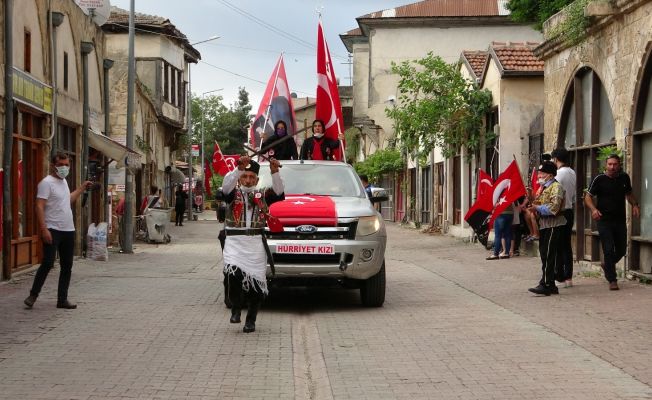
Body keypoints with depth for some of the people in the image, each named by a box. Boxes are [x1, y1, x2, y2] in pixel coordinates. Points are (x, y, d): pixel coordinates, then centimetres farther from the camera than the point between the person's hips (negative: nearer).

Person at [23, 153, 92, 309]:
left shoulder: (64, 182, 16)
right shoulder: (47, 182, -10)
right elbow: (40, 207, -17)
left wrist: (82, 188, 30)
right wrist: (44, 229, -25)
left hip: (68, 231, 8)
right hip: (53, 230, -8)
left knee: (67, 267, 8)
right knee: (48, 263, -12)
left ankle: (62, 299, 13)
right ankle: (33, 295, 1)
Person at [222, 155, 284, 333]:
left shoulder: (262, 195, 13)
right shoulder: (233, 193, 8)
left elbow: (279, 193, -4)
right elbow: (226, 186, -14)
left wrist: (275, 172, -19)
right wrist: (239, 168, -28)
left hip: (256, 244, 2)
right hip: (234, 242, -2)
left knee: (256, 281, -1)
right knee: (233, 272, -24)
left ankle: (251, 320, 13)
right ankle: (236, 309, -2)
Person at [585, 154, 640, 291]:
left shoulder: (624, 178, 5)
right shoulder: (599, 179, -7)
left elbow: (629, 194, 21)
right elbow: (588, 197, -4)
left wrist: (634, 204, 1)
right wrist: (594, 209, -23)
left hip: (620, 220, 5)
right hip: (604, 221, -5)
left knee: (621, 250, 13)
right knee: (609, 250, -8)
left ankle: (607, 265, 41)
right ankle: (612, 280, 1)